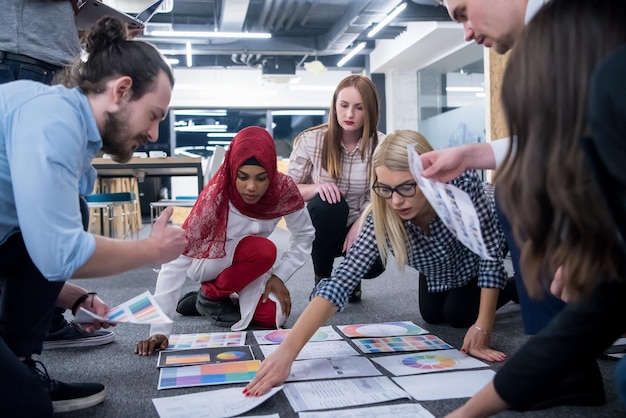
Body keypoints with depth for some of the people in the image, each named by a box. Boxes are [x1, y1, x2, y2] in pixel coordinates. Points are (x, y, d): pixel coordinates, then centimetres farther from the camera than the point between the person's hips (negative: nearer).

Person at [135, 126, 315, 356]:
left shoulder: (283, 189, -24)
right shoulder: (215, 198, -34)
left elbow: (304, 234, -8)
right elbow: (176, 262, -37)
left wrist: (279, 276, -16)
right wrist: (159, 330, -42)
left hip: (247, 263, 4)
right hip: (208, 260, -3)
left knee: (273, 316, -21)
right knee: (265, 251, -32)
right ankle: (210, 297, -6)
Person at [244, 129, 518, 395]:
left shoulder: (463, 183, -46)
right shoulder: (381, 218, -39)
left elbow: (490, 254, -35)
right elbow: (340, 281, -47)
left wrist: (482, 327, -37)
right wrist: (287, 350, -57)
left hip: (484, 247, -3)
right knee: (433, 316, 13)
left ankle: (515, 289, 21)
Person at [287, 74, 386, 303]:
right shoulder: (310, 140, -13)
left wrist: (361, 225, -26)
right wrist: (317, 187, -28)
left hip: (362, 226, 1)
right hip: (321, 226, 0)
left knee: (372, 264, -29)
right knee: (328, 202, -34)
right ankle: (322, 282, -10)